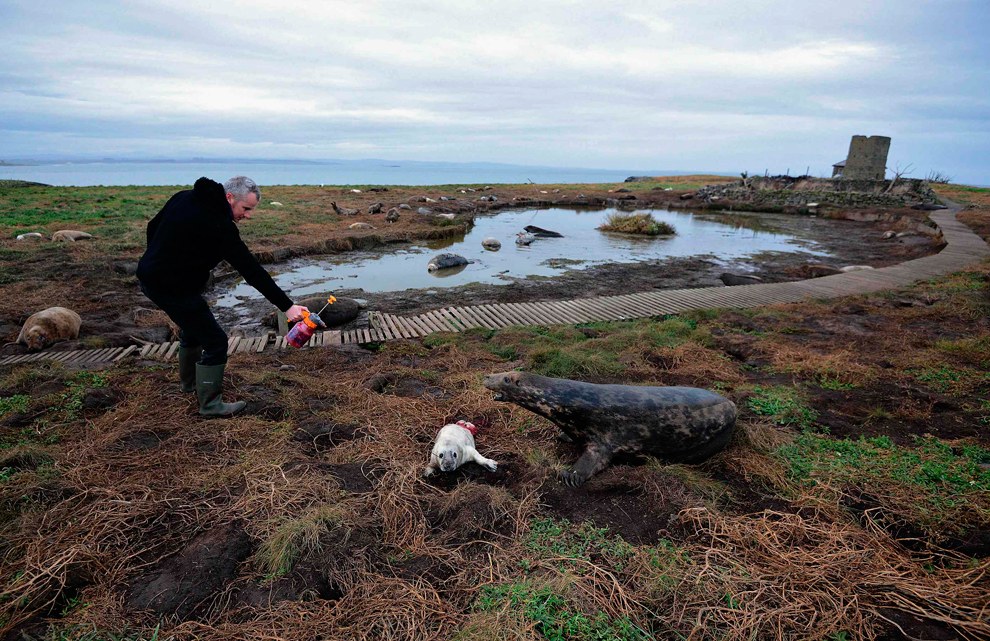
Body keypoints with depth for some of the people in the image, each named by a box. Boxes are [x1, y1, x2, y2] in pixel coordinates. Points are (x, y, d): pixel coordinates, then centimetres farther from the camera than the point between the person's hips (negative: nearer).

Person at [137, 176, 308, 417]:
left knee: (193, 326, 28)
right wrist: (286, 306, -24)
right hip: (173, 288, -10)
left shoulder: (185, 197, 3)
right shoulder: (219, 225, -24)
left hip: (150, 276, 10)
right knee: (215, 341, -2)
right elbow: (251, 269, -26)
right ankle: (210, 404, 8)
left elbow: (153, 227, 14)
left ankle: (189, 380, 47)